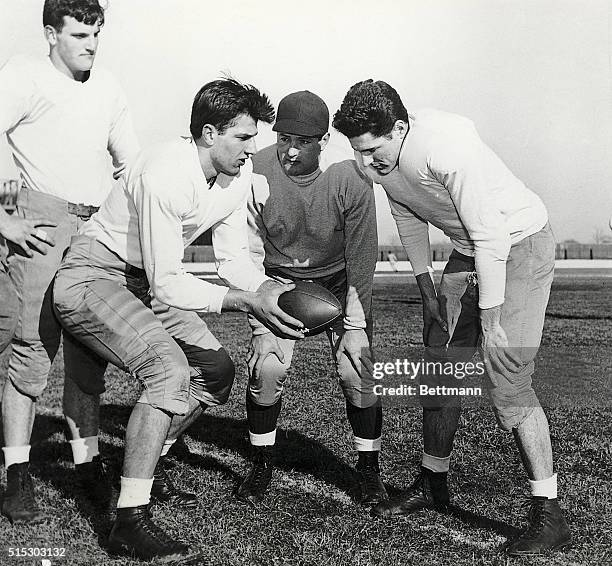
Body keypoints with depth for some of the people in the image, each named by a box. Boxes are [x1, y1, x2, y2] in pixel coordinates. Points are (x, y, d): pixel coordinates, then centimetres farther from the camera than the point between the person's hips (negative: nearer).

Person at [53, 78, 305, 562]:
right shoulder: (166, 176, -29)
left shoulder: (238, 172, -3)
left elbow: (232, 255, 3)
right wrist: (246, 301, -35)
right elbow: (167, 284, -29)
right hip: (92, 277, -9)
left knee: (217, 371, 6)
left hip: (146, 283, 9)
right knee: (169, 368, -29)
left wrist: (269, 290, -16)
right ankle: (130, 522, -22)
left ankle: (142, 466, 22)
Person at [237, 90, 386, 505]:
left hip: (338, 281, 0)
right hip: (279, 281, 1)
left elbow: (361, 257, -15)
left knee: (357, 371, -11)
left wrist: (354, 326, -14)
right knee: (267, 366, -14)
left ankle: (369, 469, 11)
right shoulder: (257, 174, -21)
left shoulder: (350, 177, -23)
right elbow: (249, 254, -13)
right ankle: (262, 463, 8)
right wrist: (260, 324, -17)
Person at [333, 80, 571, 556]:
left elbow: (490, 237, -28)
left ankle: (549, 515, -7)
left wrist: (491, 320, -24)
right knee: (441, 361, 9)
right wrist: (427, 289, 12)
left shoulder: (447, 146, -31)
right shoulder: (378, 159, -7)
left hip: (519, 244, -8)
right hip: (469, 251, 8)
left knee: (506, 374, -16)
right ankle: (433, 484, 26)